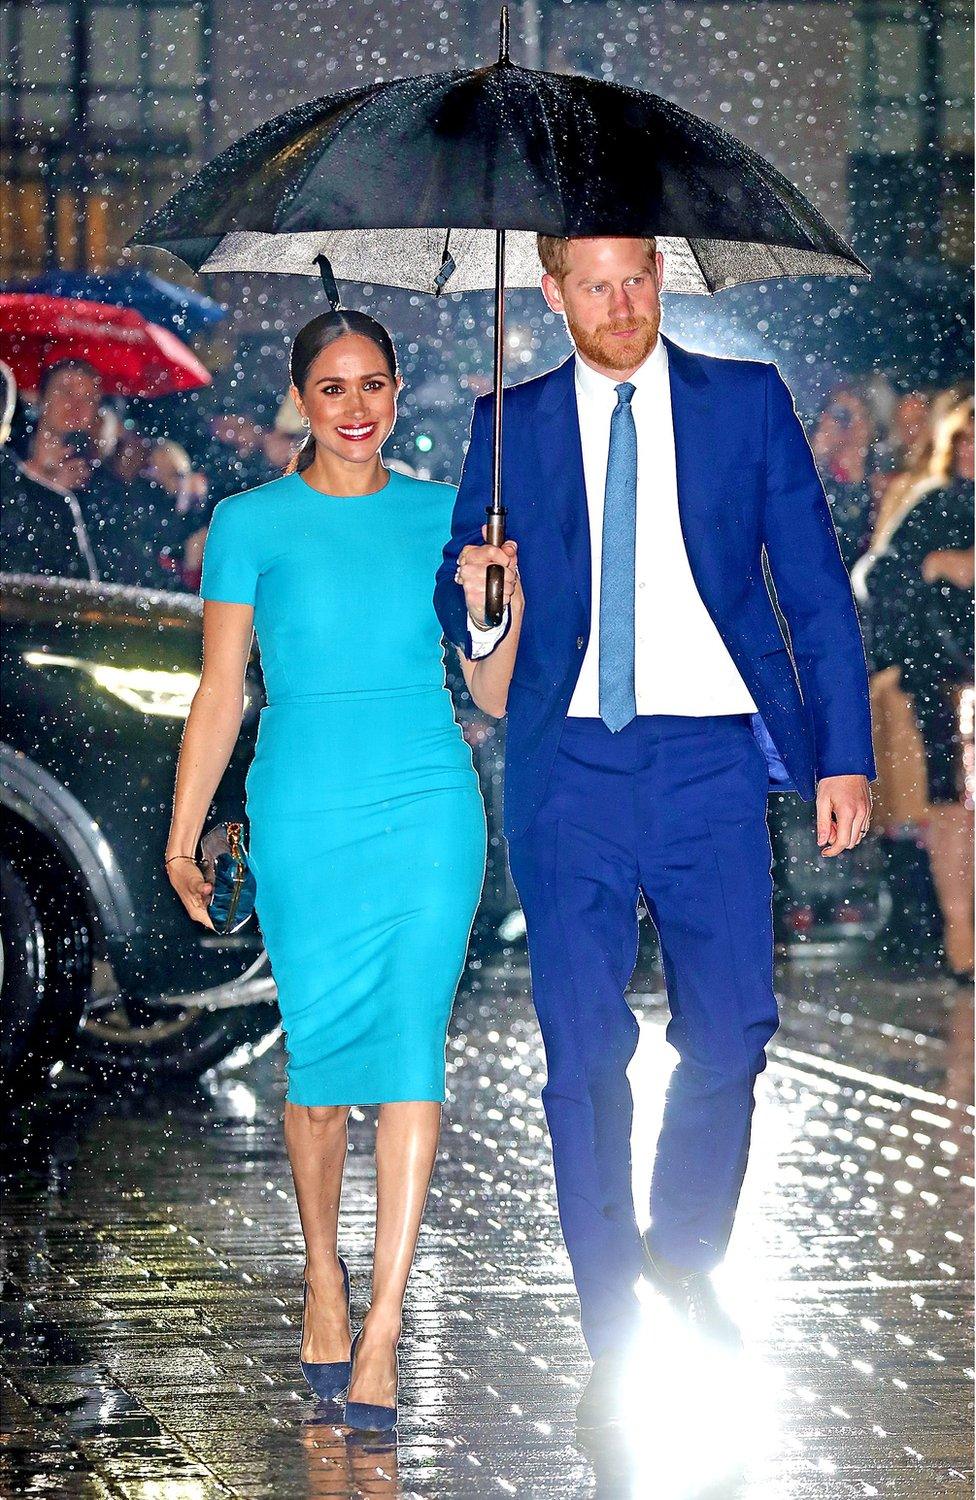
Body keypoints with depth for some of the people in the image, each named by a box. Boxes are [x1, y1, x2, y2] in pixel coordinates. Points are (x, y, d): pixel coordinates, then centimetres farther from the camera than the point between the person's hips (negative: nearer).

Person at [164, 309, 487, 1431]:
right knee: (319, 1050, 3)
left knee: (410, 1046, -8)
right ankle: (322, 1272, 27)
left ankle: (382, 1327, -9)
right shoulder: (252, 523, 4)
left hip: (432, 808, 1)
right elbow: (219, 688, 5)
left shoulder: (442, 517, 9)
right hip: (304, 818, -1)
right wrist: (182, 836, 2)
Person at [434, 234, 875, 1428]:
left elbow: (816, 590, 6)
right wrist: (476, 605, -11)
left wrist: (843, 755, 0)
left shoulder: (747, 402, 6)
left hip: (710, 759, 0)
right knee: (585, 1052, -1)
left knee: (729, 1034, 0)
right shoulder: (513, 425, 8)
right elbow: (459, 595, 14)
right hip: (571, 763, 0)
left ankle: (684, 1257, 27)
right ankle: (612, 1337, 7)